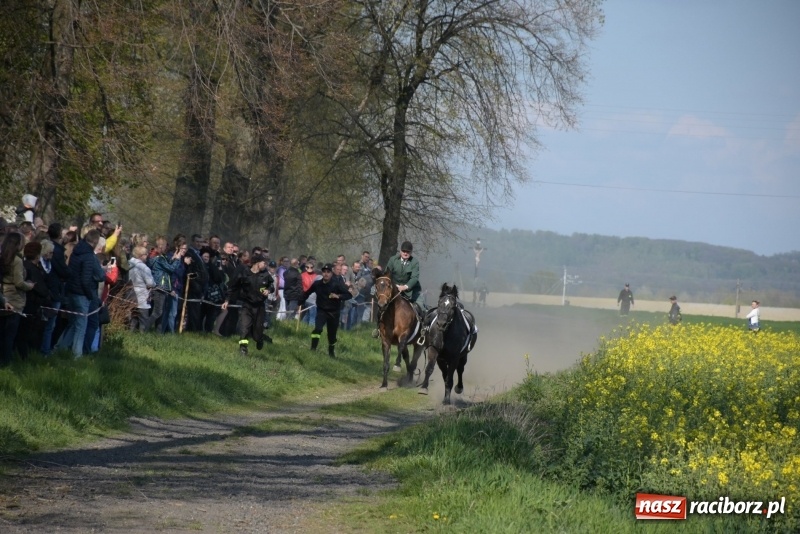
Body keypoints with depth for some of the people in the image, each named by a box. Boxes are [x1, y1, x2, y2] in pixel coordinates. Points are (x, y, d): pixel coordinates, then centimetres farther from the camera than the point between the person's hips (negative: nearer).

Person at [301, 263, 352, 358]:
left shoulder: (337, 284, -12)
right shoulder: (317, 284, -4)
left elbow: (348, 295, -13)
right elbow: (307, 293, 12)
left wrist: (338, 296, -30)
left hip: (334, 313, -1)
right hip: (321, 311, 1)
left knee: (332, 335, 10)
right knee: (317, 329, -24)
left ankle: (331, 353, 32)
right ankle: (313, 350, -19)